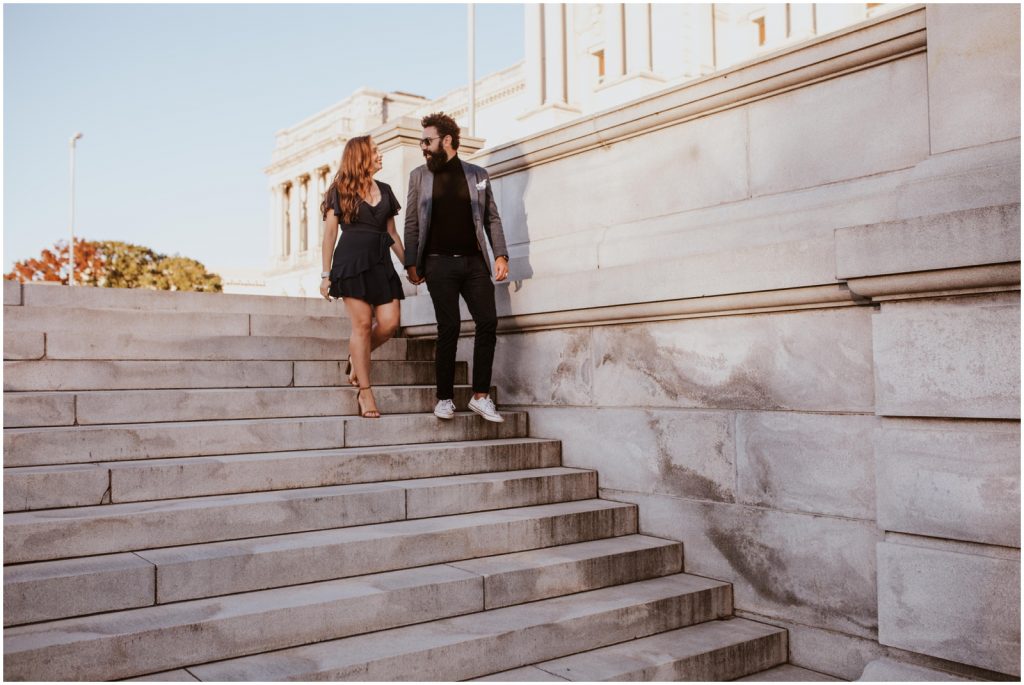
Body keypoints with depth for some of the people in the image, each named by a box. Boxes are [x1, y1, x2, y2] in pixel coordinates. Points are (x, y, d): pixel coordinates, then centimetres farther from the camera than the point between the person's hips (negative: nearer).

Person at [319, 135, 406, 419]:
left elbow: (392, 233, 20)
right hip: (351, 260, -5)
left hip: (380, 262, 5)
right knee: (362, 324, -9)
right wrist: (326, 274, -3)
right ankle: (365, 392, -2)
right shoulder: (340, 190, 5)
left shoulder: (384, 190, 18)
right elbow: (330, 233, 2)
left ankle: (356, 358, 20)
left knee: (390, 322, -9)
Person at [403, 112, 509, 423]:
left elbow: (492, 218, 12)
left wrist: (501, 255, 1)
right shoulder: (419, 176, 10)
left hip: (474, 261, 2)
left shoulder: (477, 174, 11)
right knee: (449, 327, -7)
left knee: (488, 321, -8)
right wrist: (411, 263, 0)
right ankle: (445, 398, 4)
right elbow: (412, 223, 8)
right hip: (439, 262, -1)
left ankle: (481, 395, 2)